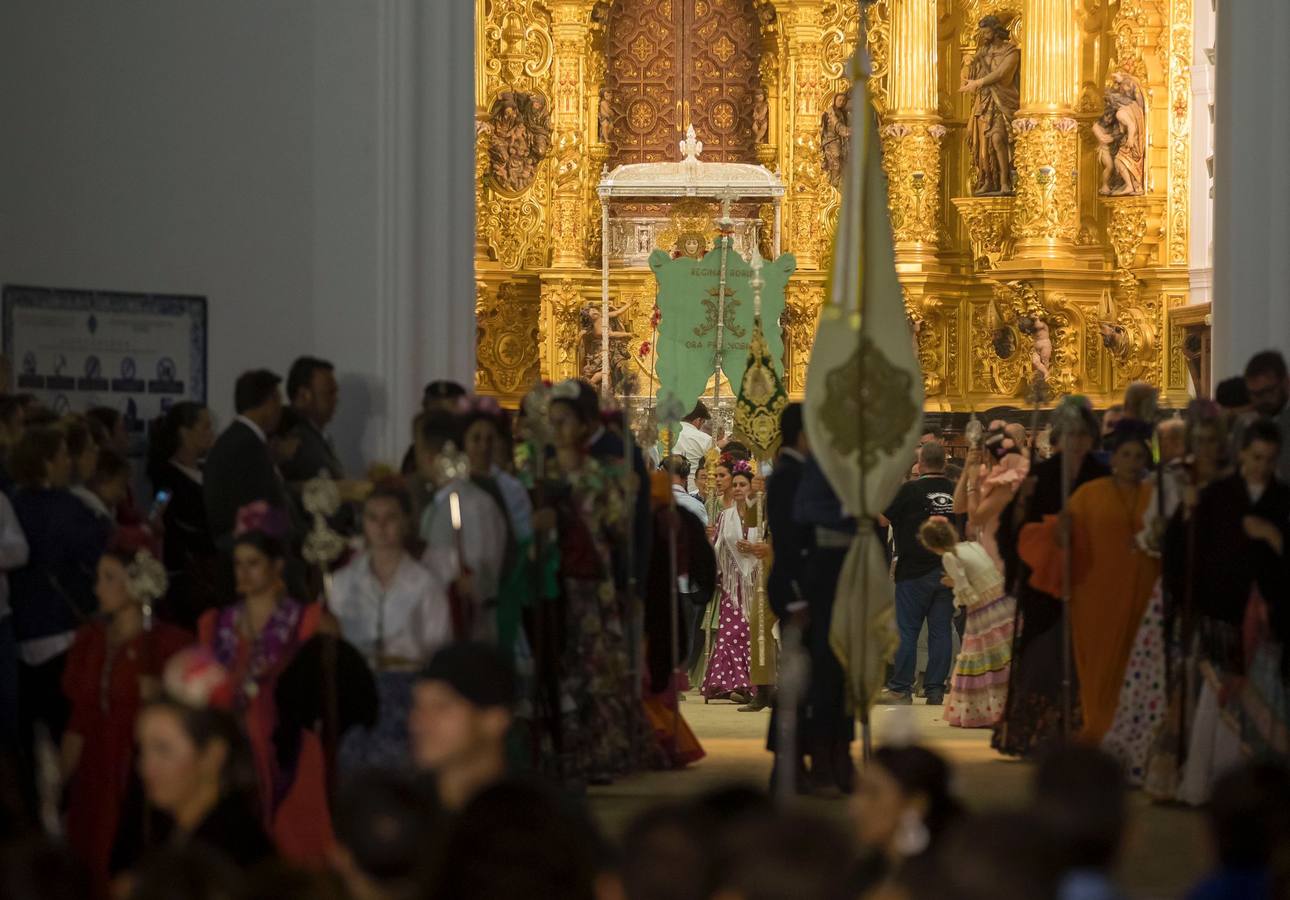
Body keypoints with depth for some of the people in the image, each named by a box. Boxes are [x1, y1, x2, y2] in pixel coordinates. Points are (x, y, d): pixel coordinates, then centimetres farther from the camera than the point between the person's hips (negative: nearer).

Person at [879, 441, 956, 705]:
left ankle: (901, 689, 1)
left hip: (915, 571, -4)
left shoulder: (910, 490, -10)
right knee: (941, 631, 5)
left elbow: (883, 519, -5)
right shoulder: (955, 492, 3)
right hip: (948, 571, 4)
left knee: (907, 630, 1)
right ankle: (935, 690, 5)